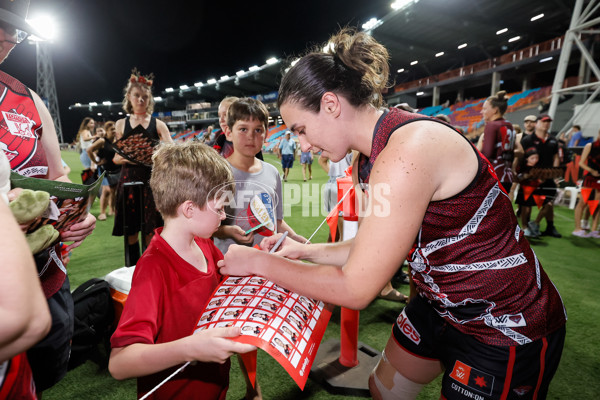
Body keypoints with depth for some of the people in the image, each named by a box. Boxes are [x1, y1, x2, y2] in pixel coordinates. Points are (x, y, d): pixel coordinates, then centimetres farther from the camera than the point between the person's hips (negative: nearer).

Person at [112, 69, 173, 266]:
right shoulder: (121, 124, 11)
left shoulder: (158, 124, 5)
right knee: (131, 231, 7)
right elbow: (115, 157, 10)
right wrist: (126, 158, -12)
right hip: (128, 180, 2)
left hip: (151, 180, -2)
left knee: (151, 232, -2)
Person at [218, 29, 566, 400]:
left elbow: (356, 288, -28)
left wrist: (259, 262, -18)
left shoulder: (409, 151, -32)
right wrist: (305, 251, -1)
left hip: (508, 328, -7)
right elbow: (373, 249, 4)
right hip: (442, 306, 8)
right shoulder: (372, 159, -3)